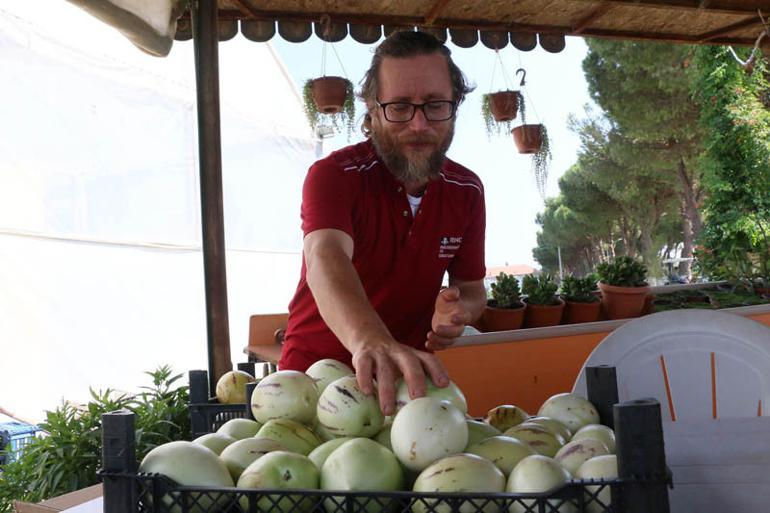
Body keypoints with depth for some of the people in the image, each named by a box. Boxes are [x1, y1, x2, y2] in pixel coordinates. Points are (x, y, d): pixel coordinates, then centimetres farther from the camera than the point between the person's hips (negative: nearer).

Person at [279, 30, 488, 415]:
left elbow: (473, 288, 9)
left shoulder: (467, 190, -1)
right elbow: (327, 259, -36)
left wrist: (460, 308, -16)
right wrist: (370, 341, -56)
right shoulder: (332, 176, -17)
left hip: (410, 379, 4)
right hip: (314, 372, -3)